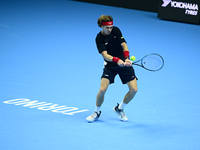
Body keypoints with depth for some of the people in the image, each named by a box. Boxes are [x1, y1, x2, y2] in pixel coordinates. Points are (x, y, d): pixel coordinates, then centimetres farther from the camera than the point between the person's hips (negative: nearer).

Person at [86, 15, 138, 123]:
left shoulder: (116, 30, -8)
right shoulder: (99, 38, -14)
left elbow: (124, 45, -11)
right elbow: (105, 55, -25)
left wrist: (126, 59, -30)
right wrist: (116, 60, -44)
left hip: (124, 64, 2)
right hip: (110, 66, -2)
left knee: (134, 89, -8)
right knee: (102, 90, -18)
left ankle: (119, 109, 18)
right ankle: (97, 112, 10)